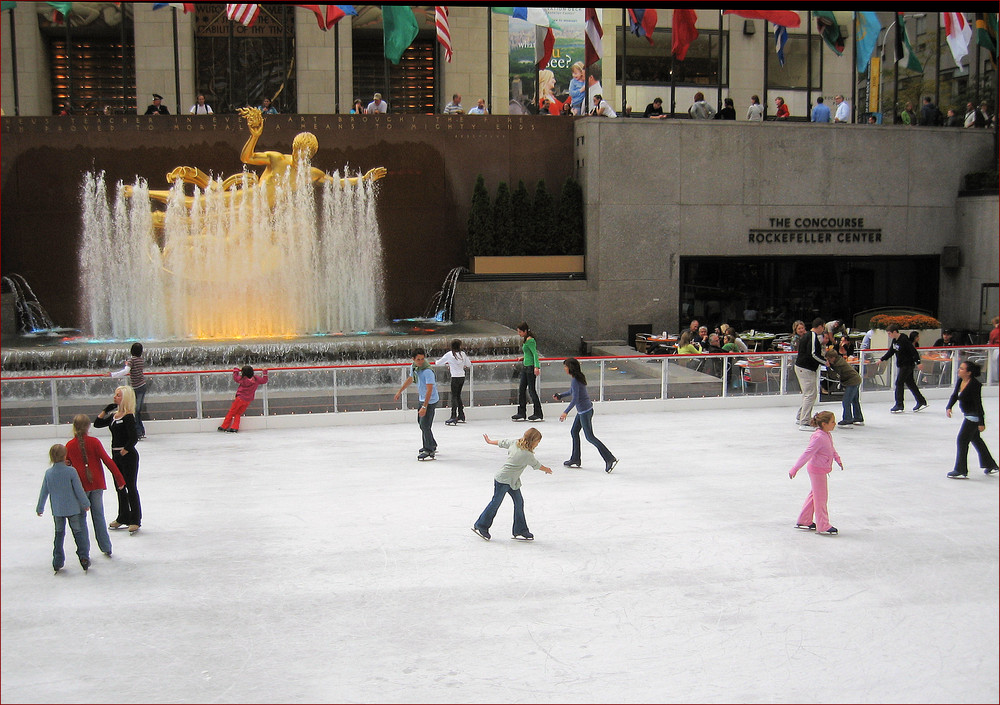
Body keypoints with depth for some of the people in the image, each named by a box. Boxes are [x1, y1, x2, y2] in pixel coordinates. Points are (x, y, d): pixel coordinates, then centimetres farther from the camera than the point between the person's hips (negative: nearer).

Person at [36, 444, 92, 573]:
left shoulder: (48, 473, -4)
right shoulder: (71, 471, -14)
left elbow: (44, 492, 5)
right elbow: (79, 490, -10)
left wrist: (40, 508, 18)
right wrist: (86, 504, 3)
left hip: (57, 510, 3)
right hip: (74, 509, -3)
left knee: (59, 534, 15)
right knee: (79, 533, 7)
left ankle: (57, 562, 16)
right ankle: (84, 558, 4)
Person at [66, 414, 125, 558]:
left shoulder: (69, 445, -4)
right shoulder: (94, 442, -7)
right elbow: (108, 461, -8)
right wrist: (120, 479, -4)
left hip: (80, 486, -1)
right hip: (97, 484, 1)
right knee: (99, 516, 11)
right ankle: (106, 548, 15)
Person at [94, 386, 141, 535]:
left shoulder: (128, 416, -16)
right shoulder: (114, 416, 9)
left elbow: (133, 438, -23)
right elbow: (97, 423, 13)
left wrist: (125, 451, -17)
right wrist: (106, 410, 3)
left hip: (128, 455, -9)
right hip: (116, 456, 9)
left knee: (131, 487, 0)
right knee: (120, 487, 17)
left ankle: (135, 520, 10)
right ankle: (123, 518, 30)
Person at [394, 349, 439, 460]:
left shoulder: (428, 371, -27)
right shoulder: (414, 367, -1)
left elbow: (429, 390, -31)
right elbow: (410, 379, 19)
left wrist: (424, 407, -35)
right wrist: (400, 391, 26)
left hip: (430, 401, -9)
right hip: (422, 399, 10)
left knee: (425, 425, -13)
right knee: (421, 422, 21)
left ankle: (429, 452, -5)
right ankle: (432, 446, 38)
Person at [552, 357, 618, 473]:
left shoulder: (575, 380, -20)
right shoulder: (578, 376, 9)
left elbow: (575, 398, -26)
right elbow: (572, 392, 25)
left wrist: (566, 412, -28)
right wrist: (560, 396, 27)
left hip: (584, 411, -10)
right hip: (583, 410, 10)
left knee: (590, 436, -6)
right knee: (574, 432, 18)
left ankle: (610, 459, -9)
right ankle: (575, 460, 26)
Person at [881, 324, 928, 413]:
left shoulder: (904, 340, -20)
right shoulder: (894, 341, 6)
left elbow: (914, 351, -21)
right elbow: (890, 352, 17)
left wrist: (918, 362, -27)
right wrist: (881, 359, 12)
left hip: (907, 365, -9)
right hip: (901, 365, 9)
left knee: (899, 383, -10)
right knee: (910, 383, 14)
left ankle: (899, 406, -7)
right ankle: (921, 402, 24)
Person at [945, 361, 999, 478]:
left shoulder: (975, 385, -25)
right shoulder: (960, 381, -1)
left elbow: (978, 404, -24)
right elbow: (954, 396, 8)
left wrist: (981, 423, -23)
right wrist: (949, 407, -11)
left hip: (974, 416, -10)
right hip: (968, 415, 10)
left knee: (962, 440, -7)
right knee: (975, 439, 23)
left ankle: (961, 471, 2)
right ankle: (990, 465, 39)